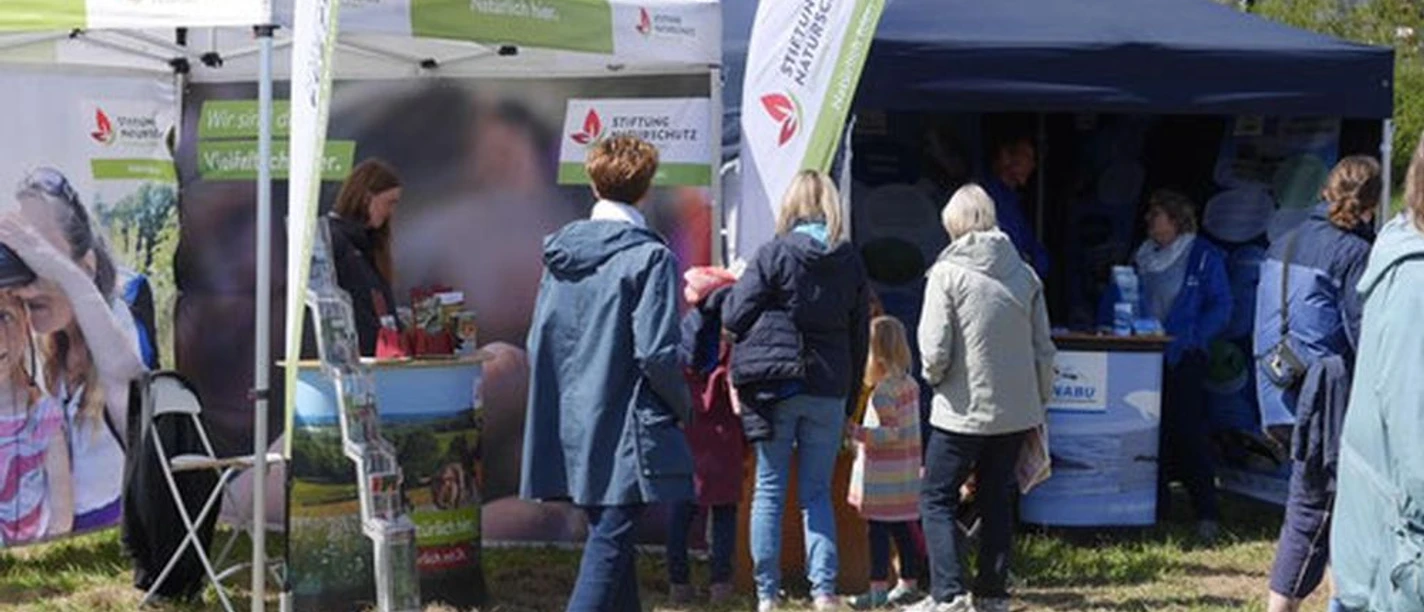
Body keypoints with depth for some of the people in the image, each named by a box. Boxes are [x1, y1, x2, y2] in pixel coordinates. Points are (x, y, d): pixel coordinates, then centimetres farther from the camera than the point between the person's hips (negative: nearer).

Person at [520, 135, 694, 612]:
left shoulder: (559, 251, 8)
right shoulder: (649, 257, -12)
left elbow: (538, 341, 10)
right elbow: (657, 353, -16)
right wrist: (681, 405, 0)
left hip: (570, 424, 7)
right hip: (624, 427, -7)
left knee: (609, 535, 17)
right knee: (610, 541, -7)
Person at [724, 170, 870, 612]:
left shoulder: (774, 253, -8)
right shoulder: (851, 262, 4)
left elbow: (734, 317, -8)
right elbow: (860, 335, 8)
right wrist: (849, 401, 15)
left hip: (774, 386, -3)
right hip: (829, 391, 3)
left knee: (770, 490, 5)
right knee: (817, 493, 9)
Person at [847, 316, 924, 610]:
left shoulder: (883, 390, -18)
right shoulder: (909, 384, 9)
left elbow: (891, 433, -21)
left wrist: (855, 431, -23)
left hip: (884, 475, -9)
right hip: (907, 472, 9)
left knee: (878, 530, -5)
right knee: (902, 530, 14)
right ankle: (909, 584, 20)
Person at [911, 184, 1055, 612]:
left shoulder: (948, 274, -11)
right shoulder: (1024, 274, 4)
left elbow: (934, 349, -14)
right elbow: (1044, 350, 8)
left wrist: (934, 376, 7)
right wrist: (1041, 401, 19)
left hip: (963, 410, -5)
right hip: (1017, 410, 5)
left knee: (937, 499, 4)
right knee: (997, 500, 14)